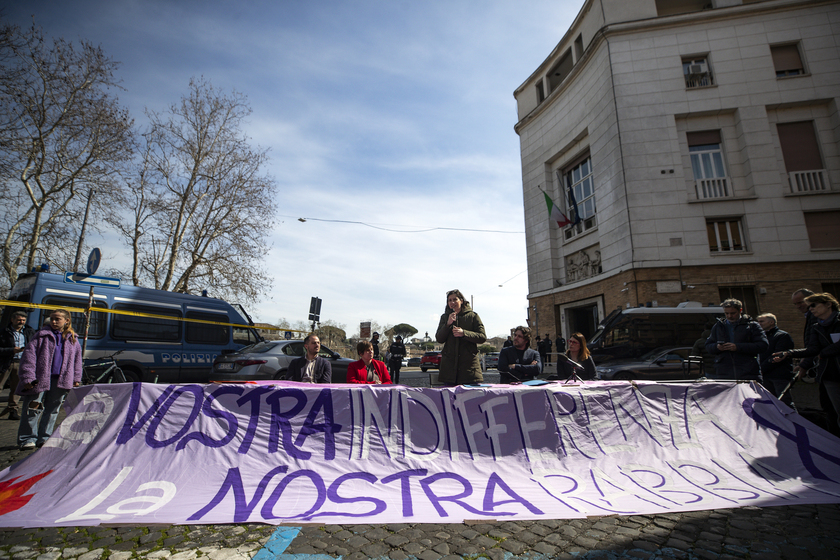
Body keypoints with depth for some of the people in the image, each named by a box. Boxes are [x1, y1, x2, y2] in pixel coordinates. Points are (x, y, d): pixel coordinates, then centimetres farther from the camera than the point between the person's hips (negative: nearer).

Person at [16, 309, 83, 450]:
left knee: (52, 410, 9)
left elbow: (77, 359, 16)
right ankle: (27, 439, 10)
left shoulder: (73, 339, 11)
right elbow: (29, 355, -4)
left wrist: (76, 378, 13)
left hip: (61, 380, 3)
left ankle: (44, 438, 19)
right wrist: (28, 377, -11)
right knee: (33, 409, -1)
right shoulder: (41, 336, 1)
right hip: (40, 378, -3)